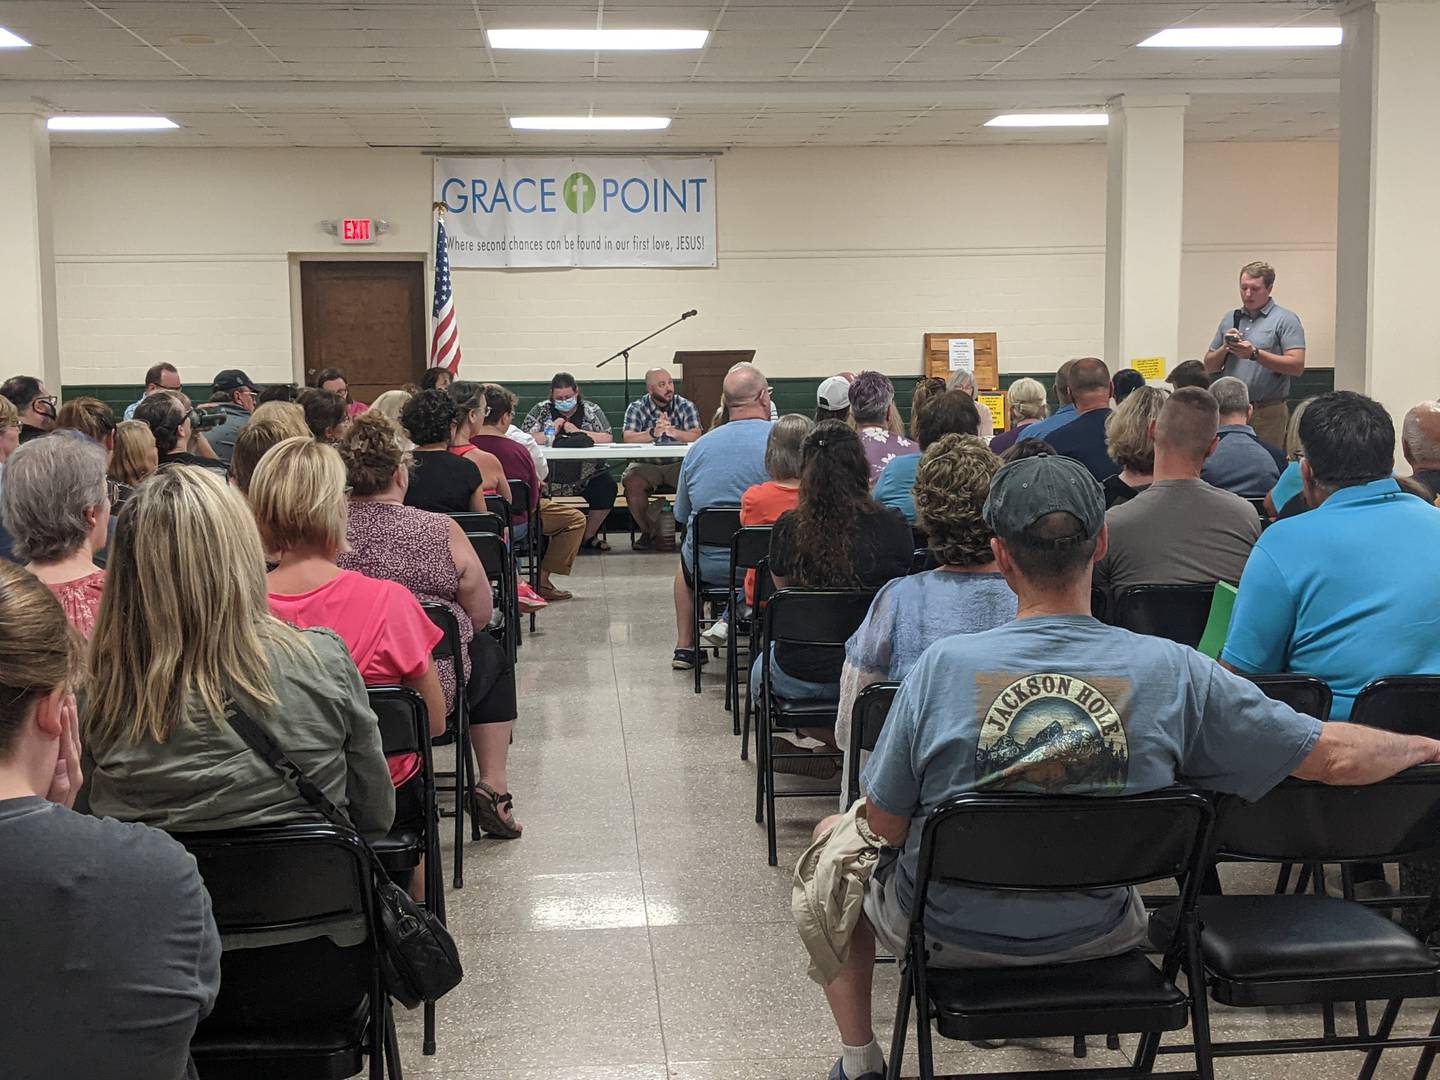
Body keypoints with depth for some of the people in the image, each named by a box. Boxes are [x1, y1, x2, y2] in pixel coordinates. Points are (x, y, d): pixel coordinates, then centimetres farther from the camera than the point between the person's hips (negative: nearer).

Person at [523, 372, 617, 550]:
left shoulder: (592, 410, 9)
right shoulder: (541, 411, 9)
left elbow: (608, 438, -6)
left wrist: (578, 432, -14)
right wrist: (550, 432, -13)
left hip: (587, 474, 1)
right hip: (551, 478, -1)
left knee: (607, 487, -26)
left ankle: (589, 535, -2)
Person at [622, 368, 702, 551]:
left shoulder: (686, 406, 4)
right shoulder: (636, 409, 3)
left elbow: (696, 436, -12)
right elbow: (628, 438, -15)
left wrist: (672, 431, -32)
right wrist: (653, 433, -33)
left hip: (678, 463, 0)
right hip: (646, 464, 0)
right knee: (632, 483, -30)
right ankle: (647, 531, -7)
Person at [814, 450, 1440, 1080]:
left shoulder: (943, 666, -25)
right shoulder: (1174, 674, -20)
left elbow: (885, 826, -15)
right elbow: (1336, 757, -11)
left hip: (947, 933, -2)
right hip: (1093, 937, 2)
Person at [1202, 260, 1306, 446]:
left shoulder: (1285, 319, 0)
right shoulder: (1230, 319, 15)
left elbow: (1297, 366, -12)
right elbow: (1209, 366, 17)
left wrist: (1255, 354, -18)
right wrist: (1225, 348, -4)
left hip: (1267, 414, -4)